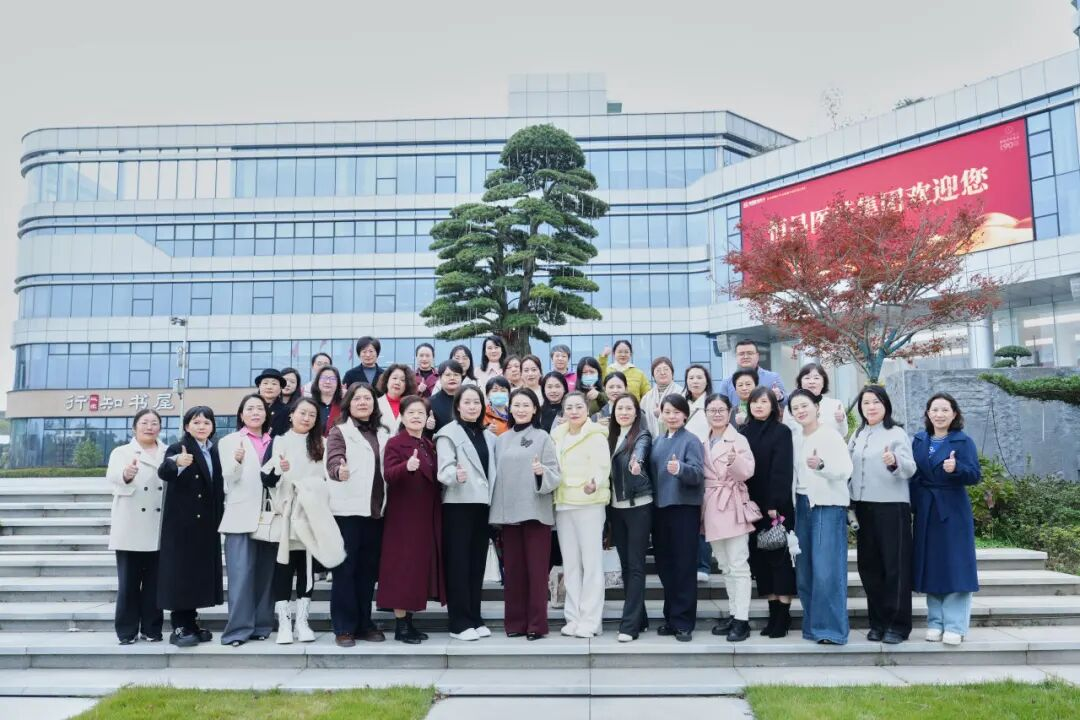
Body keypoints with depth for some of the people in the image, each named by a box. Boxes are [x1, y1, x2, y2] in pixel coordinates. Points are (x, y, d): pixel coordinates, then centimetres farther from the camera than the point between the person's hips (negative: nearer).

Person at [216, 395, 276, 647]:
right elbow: (229, 477, -3)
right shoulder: (229, 441, 8)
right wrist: (237, 460, -23)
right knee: (241, 574, -9)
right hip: (241, 516, -3)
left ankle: (261, 626, 13)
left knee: (265, 574, 6)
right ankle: (238, 629, -5)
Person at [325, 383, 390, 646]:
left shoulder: (382, 433, 15)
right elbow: (333, 461, -18)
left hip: (375, 509, 5)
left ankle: (364, 623, 19)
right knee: (345, 568, -1)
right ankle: (344, 627, 6)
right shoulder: (339, 431, -2)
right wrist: (339, 471, -38)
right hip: (348, 509, -5)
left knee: (369, 568, 10)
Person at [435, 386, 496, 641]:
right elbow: (444, 469, -15)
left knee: (477, 563, 9)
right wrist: (456, 475, -35)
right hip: (458, 504, -6)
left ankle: (475, 618, 18)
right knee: (458, 562, -2)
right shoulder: (448, 433, -4)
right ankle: (459, 623, 4)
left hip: (482, 504, 6)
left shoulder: (489, 436, 15)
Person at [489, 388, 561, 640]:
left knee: (536, 569, -1)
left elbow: (555, 475, -6)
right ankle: (515, 622, 16)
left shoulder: (543, 438, 0)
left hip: (536, 512, -4)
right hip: (508, 513, 4)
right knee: (512, 569, 8)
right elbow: (497, 475, 13)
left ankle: (536, 624, 6)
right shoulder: (501, 440, 12)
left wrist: (542, 472, -26)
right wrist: (495, 511, 8)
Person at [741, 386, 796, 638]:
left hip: (777, 505, -5)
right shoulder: (743, 432, 10)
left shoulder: (781, 432, -3)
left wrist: (775, 504, -18)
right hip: (752, 504, 5)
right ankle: (773, 614, 15)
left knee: (780, 558, -1)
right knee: (760, 558, 7)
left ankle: (783, 616, 5)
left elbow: (782, 470, -11)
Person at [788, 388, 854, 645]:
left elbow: (846, 470, -15)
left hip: (828, 505, -6)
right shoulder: (794, 439, 11)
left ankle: (831, 629, -2)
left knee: (826, 570, -9)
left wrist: (821, 465, -32)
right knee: (804, 570, 7)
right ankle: (813, 625, 17)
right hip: (802, 505, 6)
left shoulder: (831, 435, -5)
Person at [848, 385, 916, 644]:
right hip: (863, 507, 6)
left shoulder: (897, 433, -4)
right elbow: (849, 468, 18)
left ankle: (898, 625, 8)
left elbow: (910, 468, -14)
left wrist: (894, 462, -35)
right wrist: (850, 506, 11)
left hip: (892, 507, -5)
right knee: (869, 566, 9)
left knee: (895, 566, 1)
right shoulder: (858, 436, 13)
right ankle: (878, 622, 20)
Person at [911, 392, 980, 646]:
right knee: (930, 567, 7)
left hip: (954, 512, -4)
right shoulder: (919, 441, 8)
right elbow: (913, 474, 8)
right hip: (925, 512, 4)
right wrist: (914, 506, 0)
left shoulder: (963, 441, -4)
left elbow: (975, 475, -11)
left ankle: (955, 626, 4)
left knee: (955, 565, -3)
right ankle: (935, 622, 17)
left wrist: (956, 468, -30)